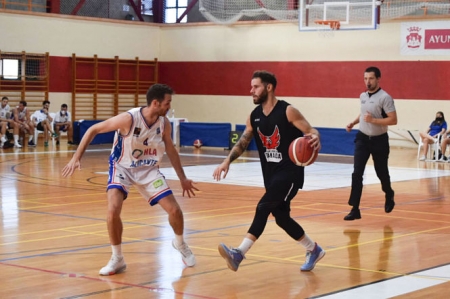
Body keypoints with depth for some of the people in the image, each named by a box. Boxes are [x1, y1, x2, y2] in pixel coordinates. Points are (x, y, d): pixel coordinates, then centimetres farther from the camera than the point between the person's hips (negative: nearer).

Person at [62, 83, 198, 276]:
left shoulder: (164, 123, -11)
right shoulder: (129, 119, -27)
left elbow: (171, 150, 7)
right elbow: (93, 130, -17)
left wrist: (182, 178, 12)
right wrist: (77, 157, -22)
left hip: (149, 170, 4)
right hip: (122, 168, -3)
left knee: (175, 210, -5)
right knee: (113, 210, -26)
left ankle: (180, 244, 29)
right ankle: (117, 259, -5)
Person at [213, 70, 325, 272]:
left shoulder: (288, 112, -13)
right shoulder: (254, 116, 5)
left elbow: (311, 131, -15)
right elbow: (242, 143, 11)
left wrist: (315, 139, -39)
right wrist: (227, 161, -5)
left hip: (290, 172, -8)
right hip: (271, 174, 8)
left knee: (263, 208, -21)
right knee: (281, 217, 12)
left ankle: (239, 253, -26)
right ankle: (313, 250, 32)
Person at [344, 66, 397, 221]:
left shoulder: (385, 98, -17)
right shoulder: (362, 96, 3)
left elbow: (393, 120, -21)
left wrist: (373, 120, -28)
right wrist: (353, 122, 9)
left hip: (379, 140, -4)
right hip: (362, 138, 4)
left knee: (381, 172, 13)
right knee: (357, 173, -8)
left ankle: (389, 196, 45)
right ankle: (355, 209, -7)